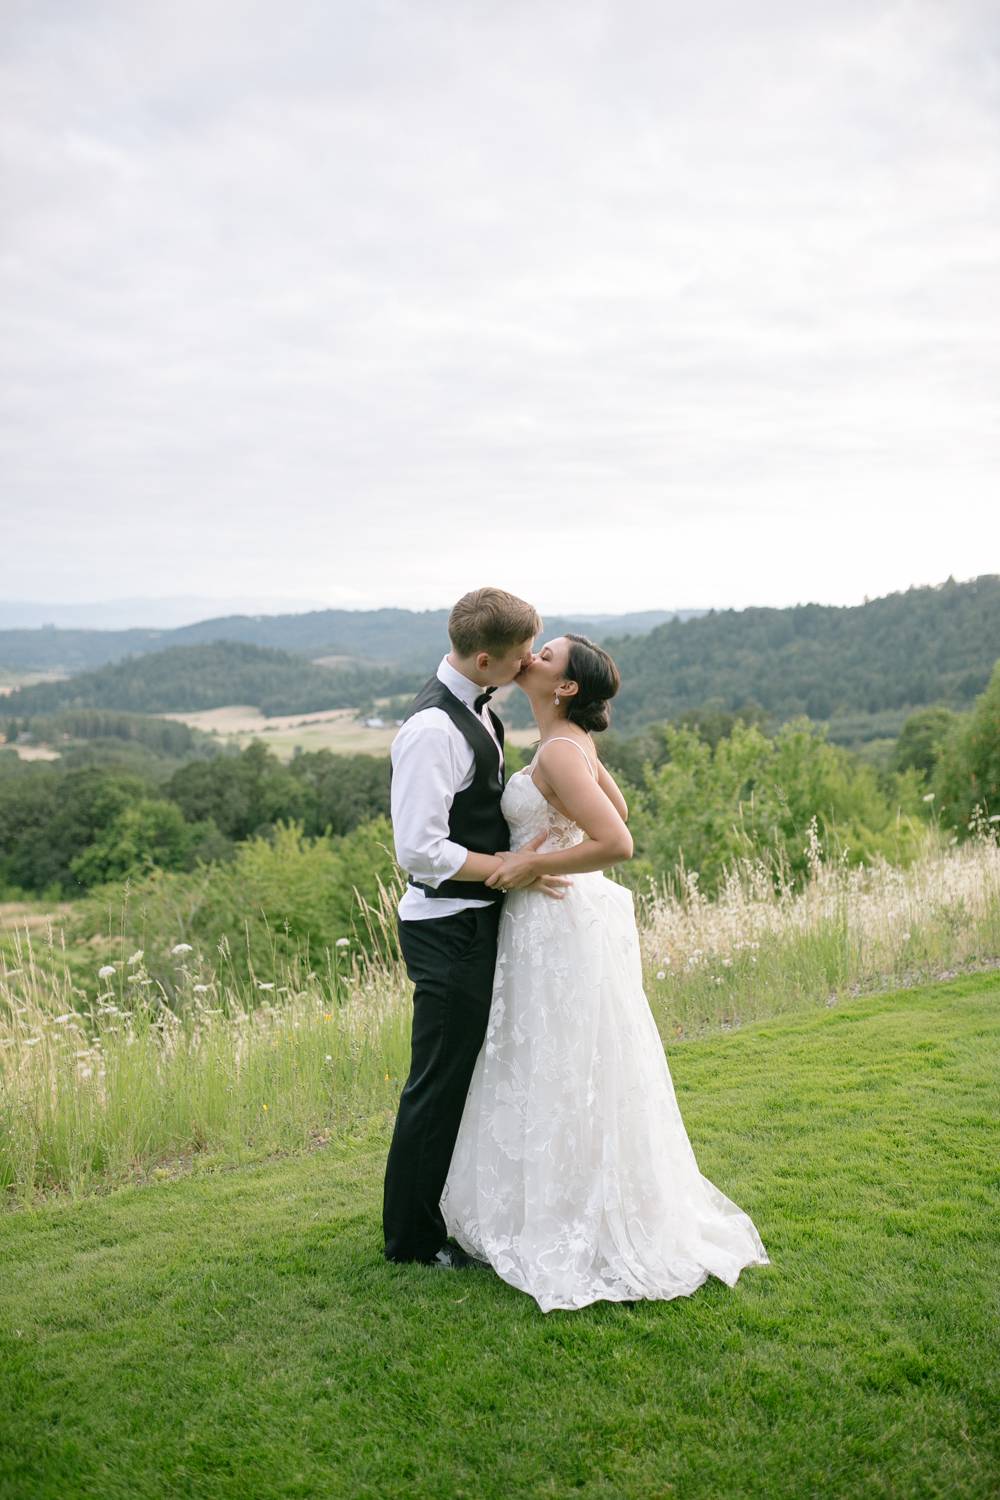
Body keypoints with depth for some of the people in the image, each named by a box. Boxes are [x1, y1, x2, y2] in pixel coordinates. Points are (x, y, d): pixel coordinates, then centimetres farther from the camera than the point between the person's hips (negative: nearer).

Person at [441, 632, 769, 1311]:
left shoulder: (560, 751, -21)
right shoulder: (575, 742, 8)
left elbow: (617, 842, -30)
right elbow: (616, 805, 25)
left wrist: (536, 864, -21)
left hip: (557, 925, -10)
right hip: (570, 916, 10)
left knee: (560, 1079, 2)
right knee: (573, 1076, 18)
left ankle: (573, 1234, 15)